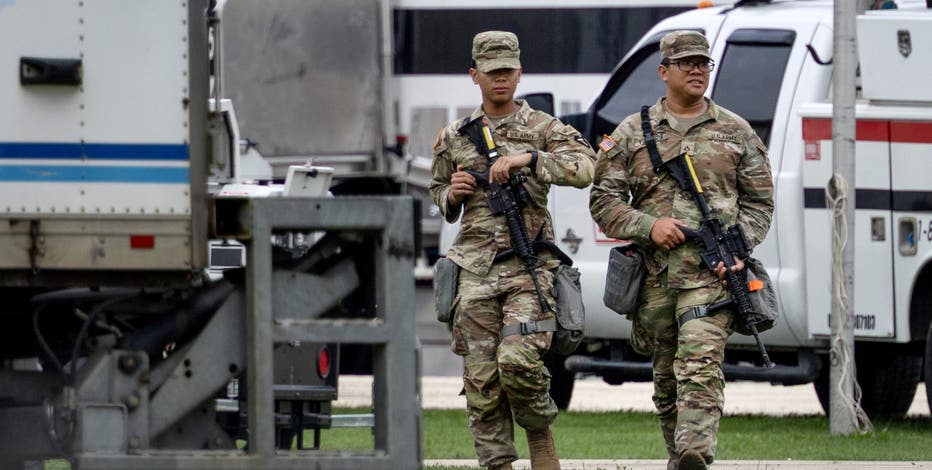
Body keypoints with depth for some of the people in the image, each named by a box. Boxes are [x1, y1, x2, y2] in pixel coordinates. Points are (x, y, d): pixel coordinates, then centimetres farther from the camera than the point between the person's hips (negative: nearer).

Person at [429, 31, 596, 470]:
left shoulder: (543, 128, 3)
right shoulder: (454, 137, 14)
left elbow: (584, 167, -13)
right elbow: (437, 192, 28)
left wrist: (527, 158, -23)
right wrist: (452, 194, 4)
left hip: (529, 267, -3)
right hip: (475, 267, 3)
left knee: (518, 360, -20)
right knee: (481, 377, -2)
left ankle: (540, 434, 6)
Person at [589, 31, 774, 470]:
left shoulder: (736, 133, 11)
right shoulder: (632, 133, 10)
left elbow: (759, 201, 13)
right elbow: (603, 199, 8)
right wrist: (648, 226, -9)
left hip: (712, 273, -2)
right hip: (654, 276, 2)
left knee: (700, 367, -19)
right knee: (666, 377, 8)